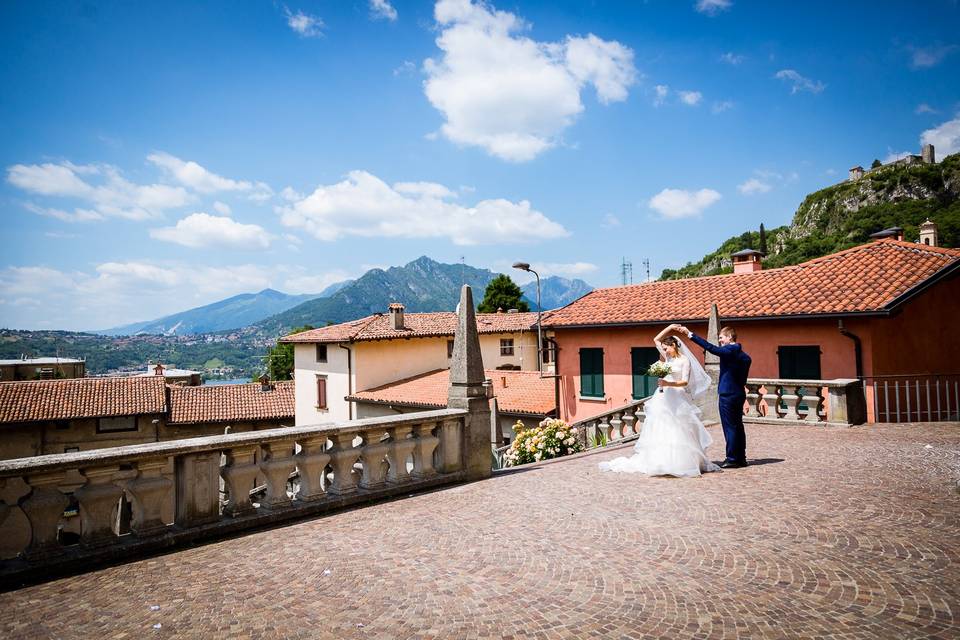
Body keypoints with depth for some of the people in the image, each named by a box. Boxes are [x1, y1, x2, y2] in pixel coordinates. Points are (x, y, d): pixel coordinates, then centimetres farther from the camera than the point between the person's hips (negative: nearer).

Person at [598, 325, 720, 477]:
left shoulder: (685, 360, -3)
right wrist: (670, 327, 14)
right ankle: (662, 461, 2)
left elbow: (685, 382, -11)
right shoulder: (668, 357, 13)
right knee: (660, 431, 1)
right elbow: (656, 339, 18)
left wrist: (668, 383, -24)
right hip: (664, 398, 6)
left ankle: (683, 462, -2)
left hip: (679, 399, -6)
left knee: (678, 433, -7)